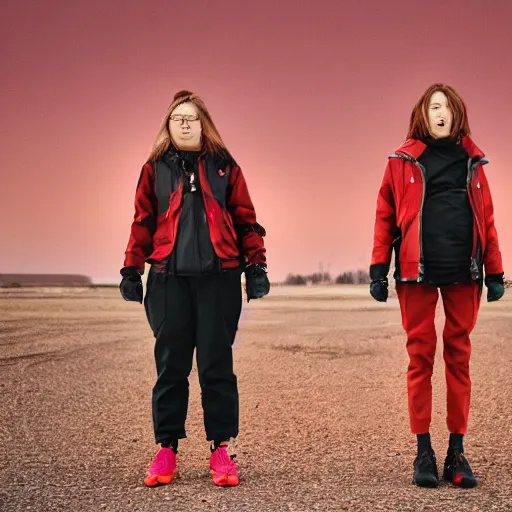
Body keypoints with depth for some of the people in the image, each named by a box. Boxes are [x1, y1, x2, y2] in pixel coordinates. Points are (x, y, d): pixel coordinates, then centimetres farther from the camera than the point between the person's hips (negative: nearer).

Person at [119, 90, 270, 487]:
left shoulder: (224, 167, 9)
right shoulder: (155, 169, 11)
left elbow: (245, 219, 8)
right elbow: (143, 222, 11)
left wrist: (255, 265, 1)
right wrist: (132, 269, 5)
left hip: (219, 277, -1)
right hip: (169, 278, 1)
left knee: (216, 363, 1)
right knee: (170, 363, 4)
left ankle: (221, 450, 10)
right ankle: (166, 450, 13)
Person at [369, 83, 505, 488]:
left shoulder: (472, 162, 12)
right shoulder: (404, 161, 5)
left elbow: (486, 219, 11)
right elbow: (385, 217, 3)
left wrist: (494, 272, 8)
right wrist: (378, 271, -3)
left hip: (464, 273, 2)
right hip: (418, 273, -2)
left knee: (459, 357, 5)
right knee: (421, 358, 2)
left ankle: (457, 451, 12)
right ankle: (424, 452, 9)